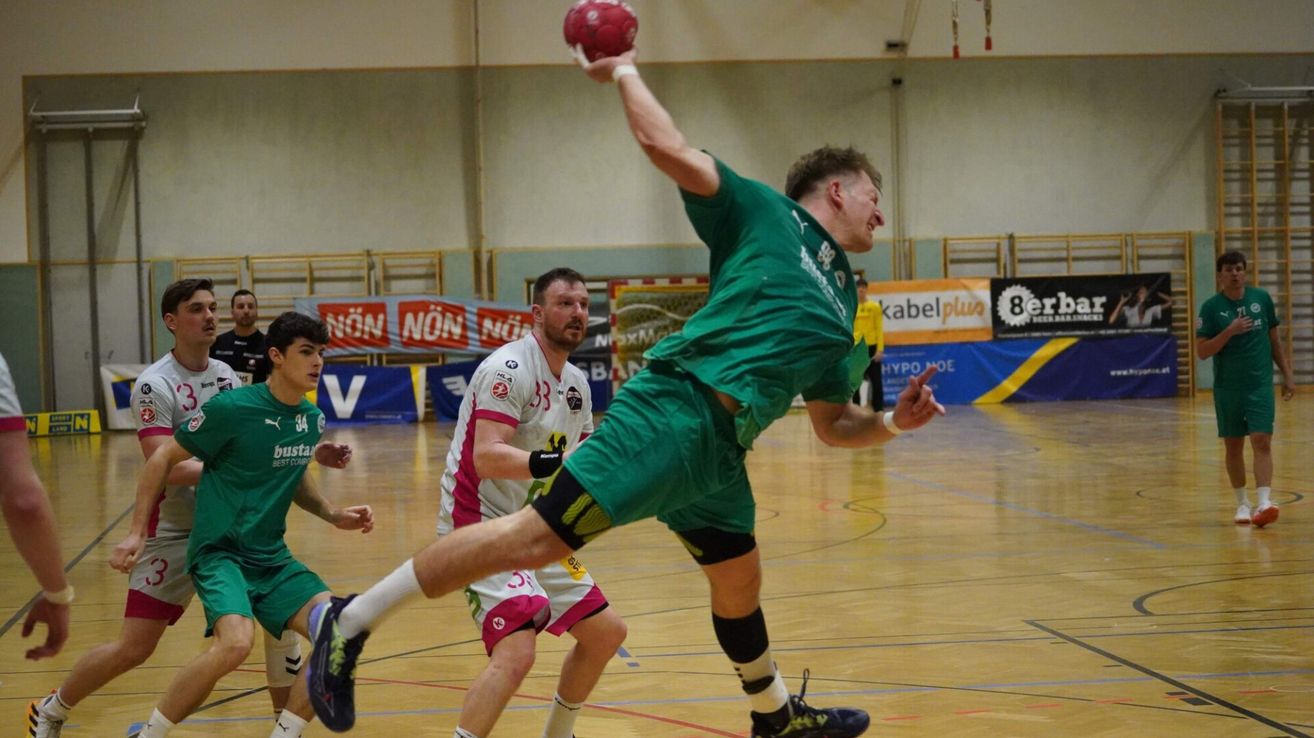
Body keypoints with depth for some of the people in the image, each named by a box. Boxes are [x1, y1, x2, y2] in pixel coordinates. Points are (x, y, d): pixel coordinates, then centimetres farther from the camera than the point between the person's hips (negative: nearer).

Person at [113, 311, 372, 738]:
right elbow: (163, 458, -4)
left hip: (273, 558, 7)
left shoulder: (313, 419, 7)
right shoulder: (232, 409, -14)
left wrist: (333, 516, 13)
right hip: (220, 553, -7)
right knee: (235, 643, -32)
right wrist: (137, 533, -6)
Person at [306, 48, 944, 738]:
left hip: (720, 449, 9)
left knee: (738, 584, 21)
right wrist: (625, 72, 8)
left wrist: (892, 422, 11)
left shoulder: (841, 312, 25)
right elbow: (667, 146, -5)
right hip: (674, 410, -9)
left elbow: (834, 425, 29)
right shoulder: (767, 215, 5)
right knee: (539, 536, -17)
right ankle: (351, 621, -14)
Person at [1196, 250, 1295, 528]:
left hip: (1260, 384, 0)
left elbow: (1274, 339, 12)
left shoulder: (1262, 298, 3)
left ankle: (1264, 502, -21)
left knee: (1262, 442, -12)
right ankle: (1242, 504, 21)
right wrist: (1230, 331, -20)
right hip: (1227, 388, 0)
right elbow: (1202, 352, -8)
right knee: (1233, 446, 8)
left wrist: (1287, 375, 10)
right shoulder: (1211, 307, -4)